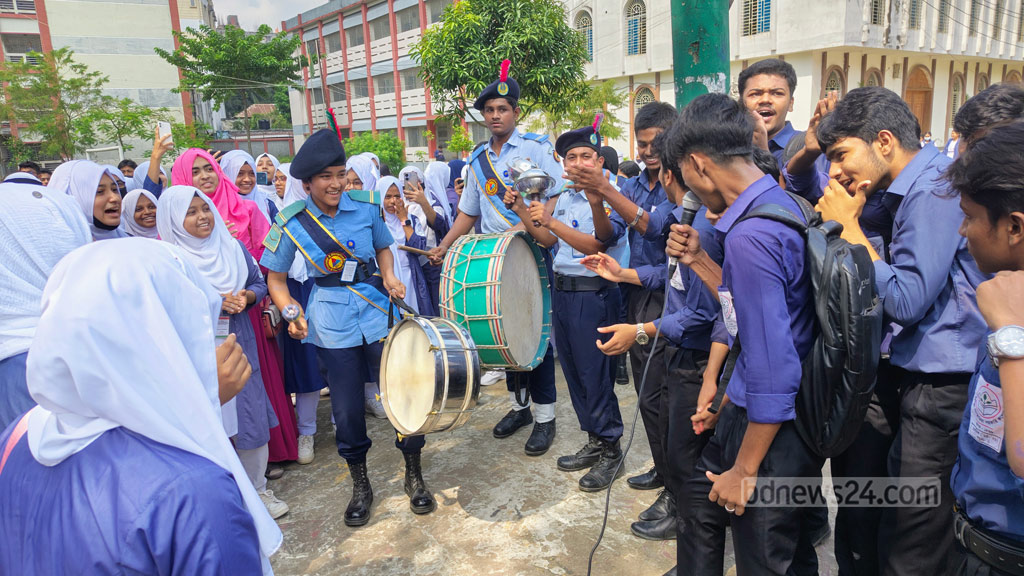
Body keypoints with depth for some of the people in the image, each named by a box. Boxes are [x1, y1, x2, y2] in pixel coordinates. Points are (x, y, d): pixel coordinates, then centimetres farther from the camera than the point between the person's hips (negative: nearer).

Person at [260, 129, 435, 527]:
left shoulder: (365, 206, -3)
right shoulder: (291, 223, -6)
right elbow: (276, 278, 3)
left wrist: (389, 276, -5)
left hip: (378, 312, 1)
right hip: (332, 325, -1)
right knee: (347, 409, 6)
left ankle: (414, 476, 25)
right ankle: (360, 486, 31)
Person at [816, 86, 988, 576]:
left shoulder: (933, 189, -16)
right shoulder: (918, 186, 13)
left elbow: (905, 302, -21)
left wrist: (849, 226, -13)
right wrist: (847, 218, 2)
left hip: (941, 388, -10)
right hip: (928, 377, 10)